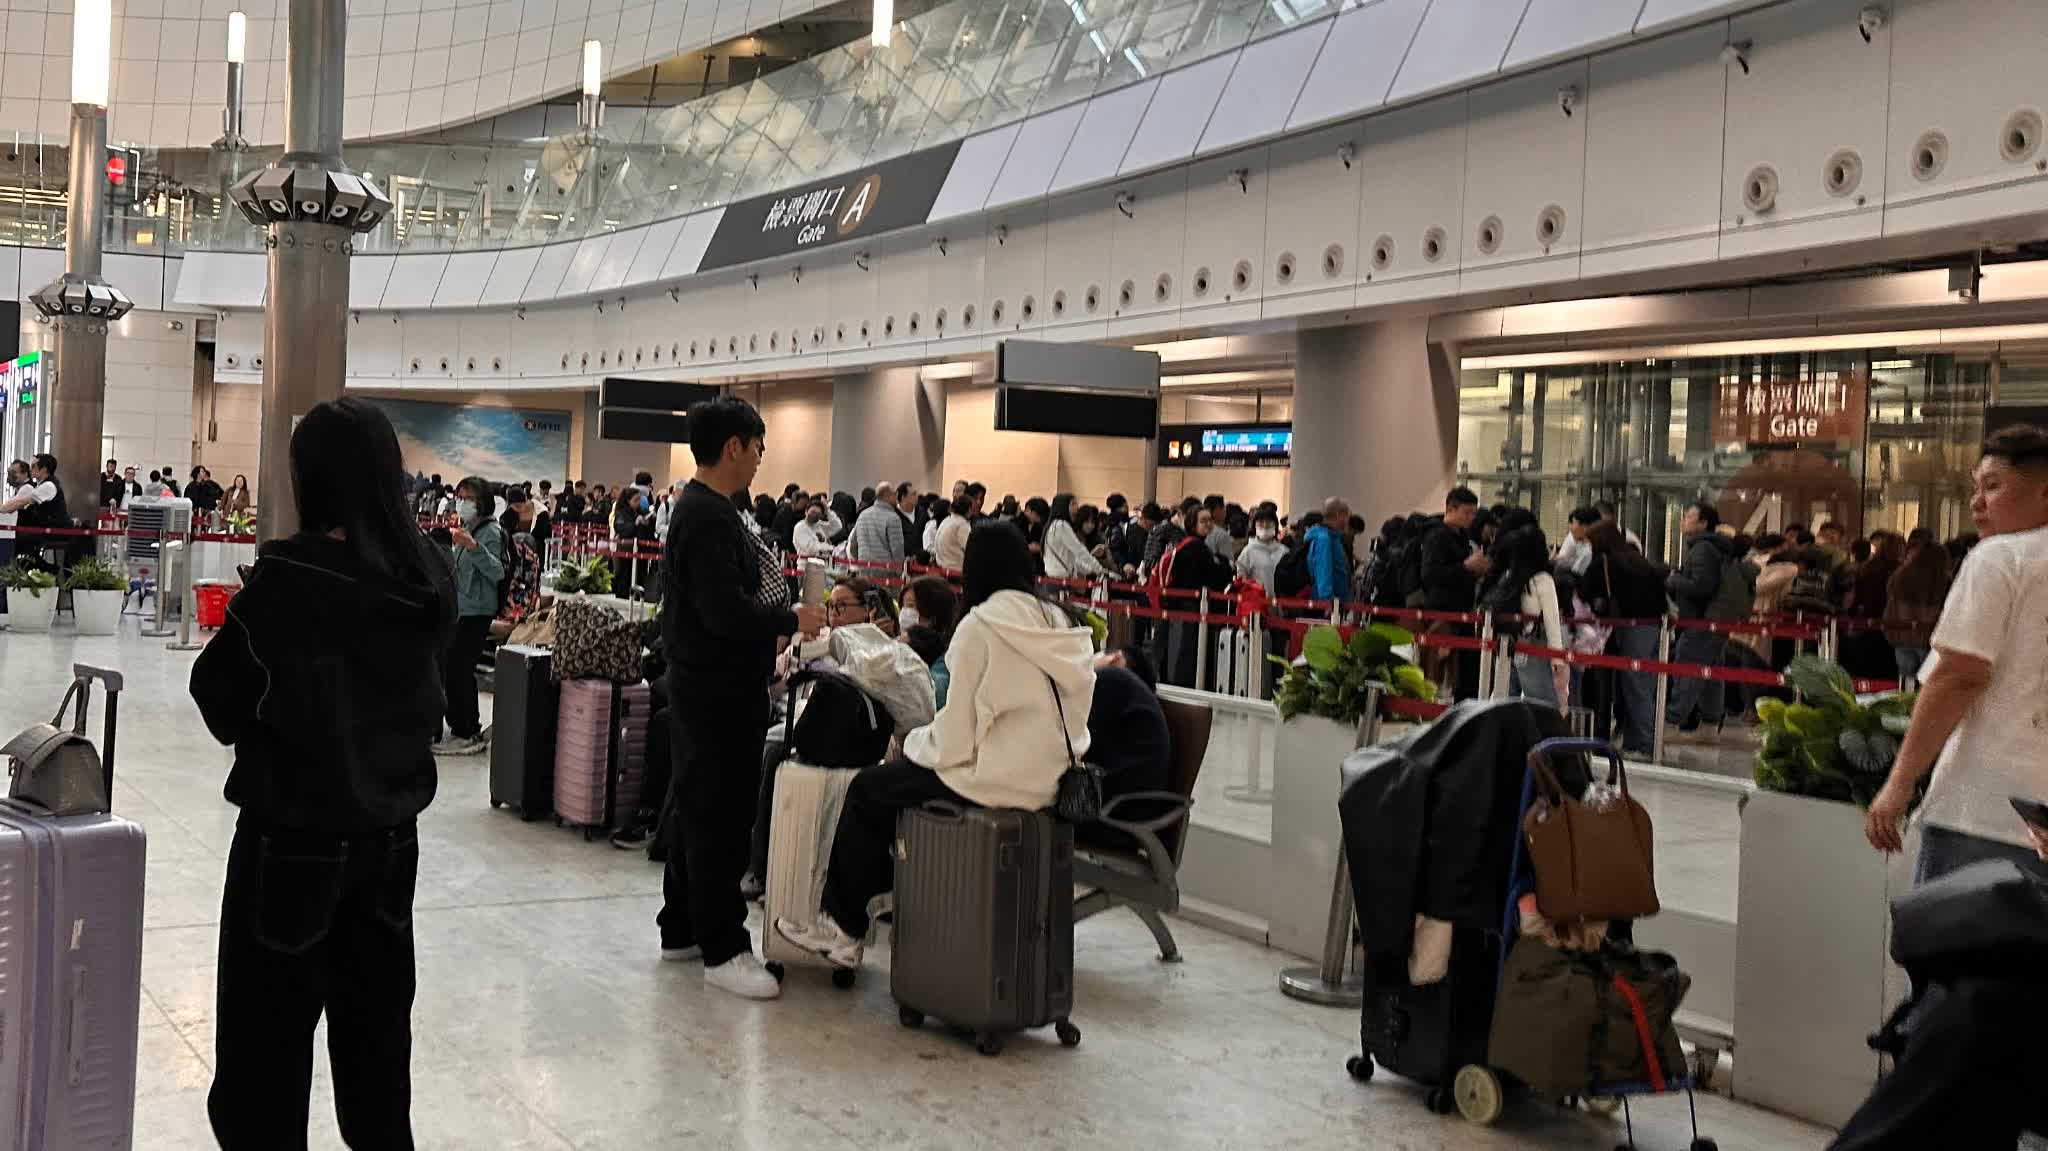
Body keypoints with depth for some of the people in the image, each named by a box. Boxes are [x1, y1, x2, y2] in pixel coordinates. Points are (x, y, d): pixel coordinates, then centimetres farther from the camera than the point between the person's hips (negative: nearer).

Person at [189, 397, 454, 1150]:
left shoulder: (291, 576, -18)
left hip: (293, 837, -5)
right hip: (391, 833, 6)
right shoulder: (430, 575, -2)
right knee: (376, 1033, 18)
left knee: (268, 1045, 7)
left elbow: (217, 691, -7)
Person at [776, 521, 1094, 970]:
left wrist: (916, 742, 6)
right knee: (896, 777, 25)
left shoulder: (981, 626, -15)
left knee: (866, 790, 11)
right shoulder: (1058, 624, 6)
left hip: (997, 780, -8)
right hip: (1048, 776, 8)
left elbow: (956, 736, -16)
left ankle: (843, 926, 20)